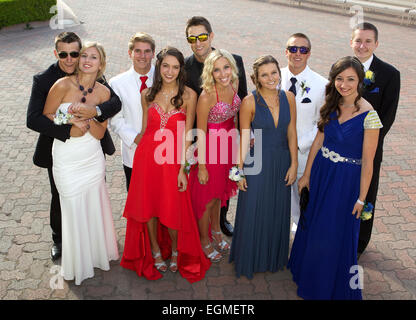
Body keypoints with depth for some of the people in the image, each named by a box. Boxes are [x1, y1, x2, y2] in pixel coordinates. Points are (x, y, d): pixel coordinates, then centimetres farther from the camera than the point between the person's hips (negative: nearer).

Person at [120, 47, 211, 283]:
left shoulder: (188, 95, -4)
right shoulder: (147, 94, 5)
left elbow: (186, 135, -6)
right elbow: (145, 129, 12)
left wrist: (182, 169, -10)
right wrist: (141, 152, 8)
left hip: (173, 160, -3)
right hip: (146, 157, 3)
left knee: (172, 210, 1)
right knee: (148, 206, 9)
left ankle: (176, 251, 32)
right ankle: (155, 251, 35)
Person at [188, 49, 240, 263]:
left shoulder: (234, 84, -5)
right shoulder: (207, 96, -25)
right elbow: (201, 132, -18)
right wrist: (201, 166, -14)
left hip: (229, 145, 7)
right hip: (211, 147, -6)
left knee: (219, 192, 24)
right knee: (207, 197, 10)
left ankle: (216, 231, 47)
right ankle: (205, 241, 33)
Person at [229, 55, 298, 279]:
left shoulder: (288, 97, -3)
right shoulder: (249, 102, -14)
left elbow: (291, 132, 1)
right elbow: (244, 137, -10)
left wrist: (294, 163, 0)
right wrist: (240, 170, -9)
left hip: (282, 162, 4)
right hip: (257, 161, -3)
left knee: (278, 211, 17)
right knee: (253, 212, 8)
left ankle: (274, 257, 41)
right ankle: (249, 260, 32)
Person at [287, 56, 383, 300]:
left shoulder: (369, 116, -20)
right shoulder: (332, 106, -2)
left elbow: (367, 162, -16)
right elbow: (318, 140, 4)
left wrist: (361, 198, -11)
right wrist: (307, 175, 7)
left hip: (346, 180, -5)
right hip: (321, 172, 6)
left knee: (336, 233, 10)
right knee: (313, 225, 21)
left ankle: (333, 288, 37)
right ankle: (309, 271, 49)